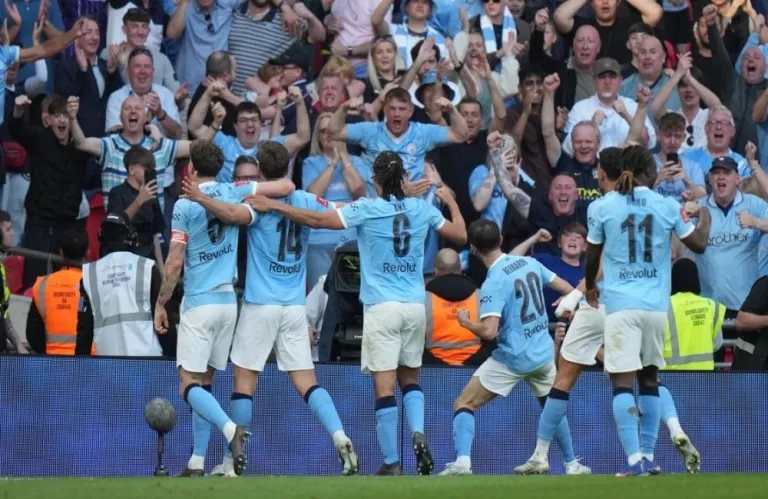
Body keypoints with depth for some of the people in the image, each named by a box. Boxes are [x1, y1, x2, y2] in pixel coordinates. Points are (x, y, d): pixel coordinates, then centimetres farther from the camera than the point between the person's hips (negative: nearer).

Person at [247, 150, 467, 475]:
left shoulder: (366, 210, -5)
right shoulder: (422, 210, 5)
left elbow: (318, 220, -9)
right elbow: (460, 236, 17)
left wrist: (273, 205, -1)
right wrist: (451, 203, 34)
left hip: (382, 306, -4)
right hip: (415, 306, 4)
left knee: (385, 387, -4)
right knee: (409, 378, 19)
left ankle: (392, 462, -6)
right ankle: (418, 434, -6)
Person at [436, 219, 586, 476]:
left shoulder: (493, 283, -17)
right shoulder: (529, 263, 1)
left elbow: (489, 331, -24)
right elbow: (567, 289, 11)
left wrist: (464, 321, -6)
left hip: (512, 358, -6)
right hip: (544, 353, 6)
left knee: (464, 404, 1)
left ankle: (462, 462, -18)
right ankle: (572, 465, 32)